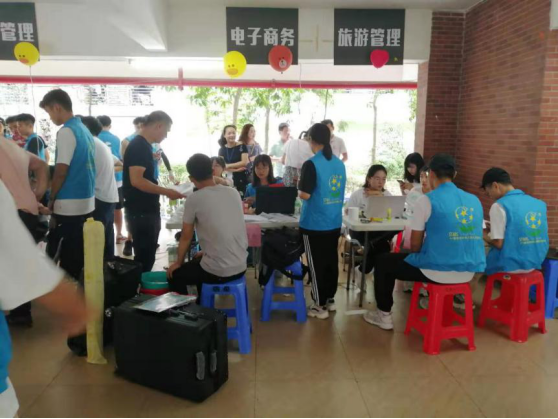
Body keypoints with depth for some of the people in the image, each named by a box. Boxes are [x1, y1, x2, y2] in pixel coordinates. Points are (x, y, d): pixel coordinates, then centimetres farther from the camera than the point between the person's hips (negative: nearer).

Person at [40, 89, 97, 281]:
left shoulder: (67, 131, -14)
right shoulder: (85, 130, 12)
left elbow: (61, 171, -17)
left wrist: (51, 200, -4)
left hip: (69, 204, -8)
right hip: (86, 202, 8)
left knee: (66, 257, 1)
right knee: (78, 254, 15)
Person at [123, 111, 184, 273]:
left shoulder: (145, 146, 14)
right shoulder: (138, 146, -16)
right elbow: (136, 180, -25)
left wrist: (163, 191, 18)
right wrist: (166, 191, -21)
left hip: (147, 210, 10)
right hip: (141, 212, -10)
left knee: (146, 256, 16)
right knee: (145, 257, -3)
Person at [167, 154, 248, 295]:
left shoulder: (194, 199, -11)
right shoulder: (234, 193, 4)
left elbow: (186, 237, -1)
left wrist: (178, 263, 16)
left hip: (217, 271, -6)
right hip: (241, 267, 6)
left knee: (175, 275, 21)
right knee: (199, 261, 34)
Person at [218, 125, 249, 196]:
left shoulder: (242, 147, -2)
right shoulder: (222, 150, 7)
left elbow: (244, 162, -9)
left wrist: (229, 165, -9)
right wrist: (236, 169, -14)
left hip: (242, 180, -3)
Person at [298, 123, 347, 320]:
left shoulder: (311, 164, -16)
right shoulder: (340, 164, 5)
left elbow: (305, 195, -17)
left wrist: (298, 190, 2)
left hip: (314, 224, -6)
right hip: (334, 223, 6)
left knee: (317, 265, 4)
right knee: (331, 262, 15)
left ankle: (320, 306, 13)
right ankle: (330, 300, 28)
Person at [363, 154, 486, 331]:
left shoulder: (428, 200, -11)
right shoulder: (475, 201, 7)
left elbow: (415, 246, -8)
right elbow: (472, 239, 15)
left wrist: (408, 245, 16)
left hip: (438, 272, -6)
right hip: (468, 272, 6)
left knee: (383, 261, 17)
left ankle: (384, 315, 27)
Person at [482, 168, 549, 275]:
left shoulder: (500, 205, -15)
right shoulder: (539, 204, 6)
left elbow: (498, 243, -16)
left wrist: (483, 235, 3)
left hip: (509, 266, -7)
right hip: (534, 264, 7)